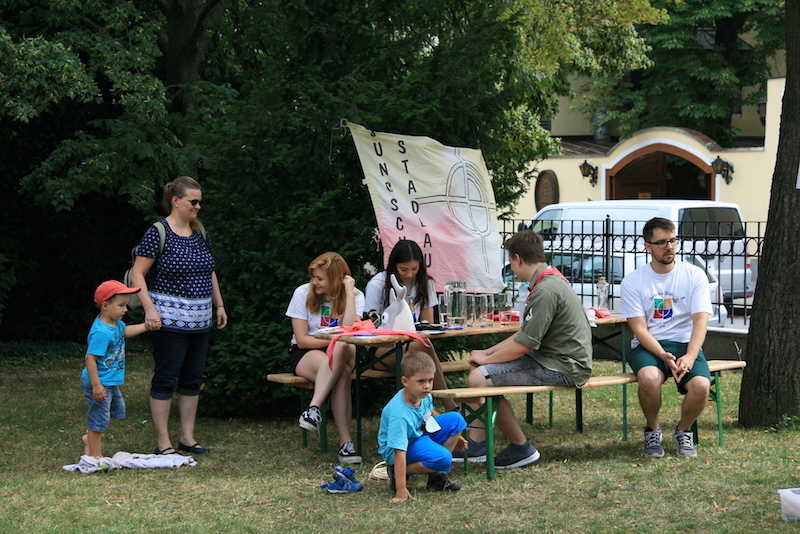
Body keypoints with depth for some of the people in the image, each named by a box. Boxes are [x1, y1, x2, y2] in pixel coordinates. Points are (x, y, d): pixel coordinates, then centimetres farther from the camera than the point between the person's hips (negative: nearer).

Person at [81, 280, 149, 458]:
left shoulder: (115, 323, 2)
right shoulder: (101, 332, -29)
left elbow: (125, 331, 25)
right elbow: (90, 358, -31)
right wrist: (96, 385, -32)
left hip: (111, 382, 10)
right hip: (99, 383, -10)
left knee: (117, 410, 26)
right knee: (99, 417, 3)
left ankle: (90, 437, 39)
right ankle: (95, 455, 16)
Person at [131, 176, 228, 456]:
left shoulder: (200, 233, 11)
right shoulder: (158, 233, -10)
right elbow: (138, 273, -11)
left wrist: (219, 305, 20)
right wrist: (149, 309, -19)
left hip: (199, 320, 7)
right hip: (169, 319, -7)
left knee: (193, 379, 11)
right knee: (165, 379, -2)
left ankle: (188, 438, 20)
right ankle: (163, 443, 2)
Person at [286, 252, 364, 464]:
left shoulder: (355, 296, -2)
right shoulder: (303, 293, -3)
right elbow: (302, 340, -5)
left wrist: (349, 292, -18)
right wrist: (334, 340, -15)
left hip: (342, 355, 2)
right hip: (305, 354, -1)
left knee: (342, 349, -39)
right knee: (341, 374, -35)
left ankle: (314, 409, -41)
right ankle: (345, 441, -40)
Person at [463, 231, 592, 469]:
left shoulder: (546, 290, -20)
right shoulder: (551, 280, 14)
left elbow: (525, 344, -21)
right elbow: (526, 334, 20)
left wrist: (487, 359, -6)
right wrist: (487, 353, 13)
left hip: (562, 367, -11)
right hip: (553, 359, 11)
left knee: (480, 378, -18)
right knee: (480, 371, 14)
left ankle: (521, 449, -8)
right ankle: (475, 446, 12)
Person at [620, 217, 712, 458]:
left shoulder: (694, 275, 2)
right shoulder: (633, 282, 0)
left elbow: (700, 321, -6)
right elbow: (639, 329, -6)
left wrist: (689, 357, -24)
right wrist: (664, 356, -23)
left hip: (685, 344, 1)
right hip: (648, 347, -1)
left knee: (700, 385, -30)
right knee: (649, 378, -36)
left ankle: (684, 431, 4)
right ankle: (652, 430, -4)